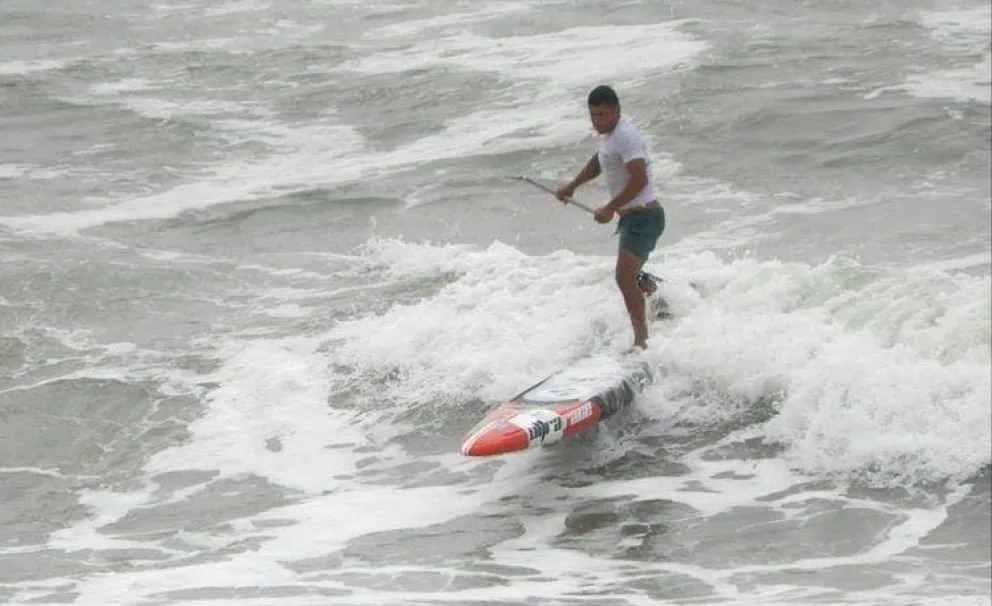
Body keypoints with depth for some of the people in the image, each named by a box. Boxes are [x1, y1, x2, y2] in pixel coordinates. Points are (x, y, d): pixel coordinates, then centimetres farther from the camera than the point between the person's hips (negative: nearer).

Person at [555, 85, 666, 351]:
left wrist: (611, 208, -25)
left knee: (625, 276, -24)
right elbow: (596, 164, 33)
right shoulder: (608, 135, 12)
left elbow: (640, 179, -29)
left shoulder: (626, 136, -21)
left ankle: (641, 340, -26)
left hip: (644, 216, -11)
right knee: (633, 275, 29)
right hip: (632, 216, 11)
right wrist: (571, 186, 27)